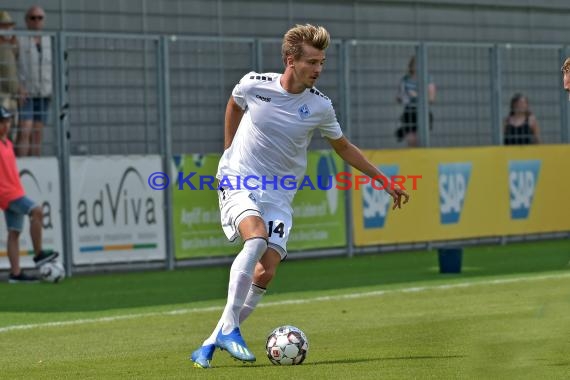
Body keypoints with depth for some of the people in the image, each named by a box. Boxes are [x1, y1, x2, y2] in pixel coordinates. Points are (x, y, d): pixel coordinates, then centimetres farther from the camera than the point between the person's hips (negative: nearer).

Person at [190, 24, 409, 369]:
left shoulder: (320, 106, -4)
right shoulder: (254, 85, -9)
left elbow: (343, 147, 13)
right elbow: (234, 105, 16)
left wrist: (385, 181, 13)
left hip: (279, 195, 3)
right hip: (238, 181, -3)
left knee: (265, 273, -13)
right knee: (257, 237, -32)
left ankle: (211, 345, -1)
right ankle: (229, 328, -29)